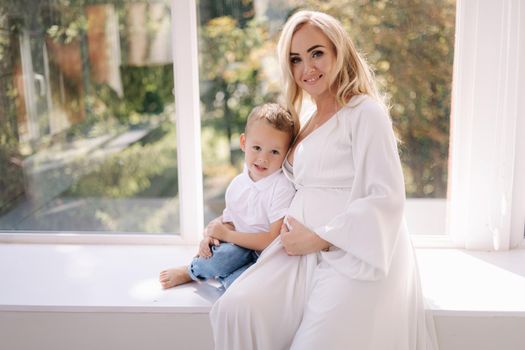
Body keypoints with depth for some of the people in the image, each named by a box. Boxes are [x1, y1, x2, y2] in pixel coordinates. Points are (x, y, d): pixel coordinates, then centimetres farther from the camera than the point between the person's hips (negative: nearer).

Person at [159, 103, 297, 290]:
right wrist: (210, 236, -12)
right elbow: (229, 221, 12)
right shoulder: (237, 184, 3)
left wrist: (227, 234, -15)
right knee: (221, 253, -30)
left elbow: (275, 239, -21)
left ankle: (191, 272, -9)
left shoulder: (282, 188, -18)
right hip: (240, 249, 5)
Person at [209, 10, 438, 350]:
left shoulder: (364, 112, -5)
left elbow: (387, 199, -14)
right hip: (306, 250, 7)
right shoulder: (310, 121, 21)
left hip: (355, 257, -6)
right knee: (235, 309, -18)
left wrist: (317, 239, -14)